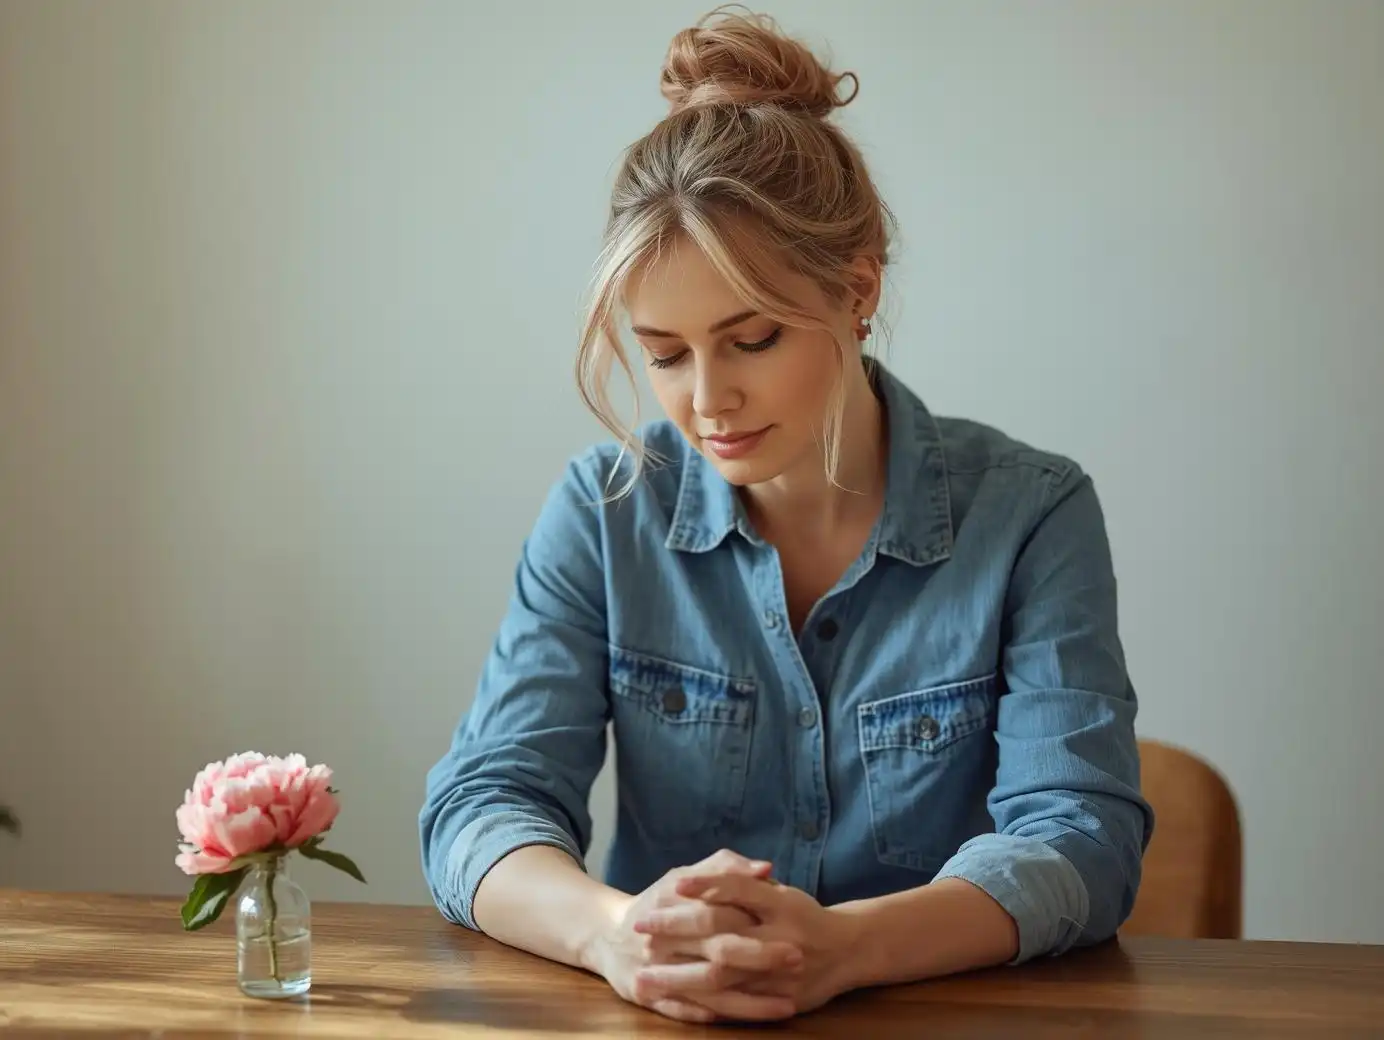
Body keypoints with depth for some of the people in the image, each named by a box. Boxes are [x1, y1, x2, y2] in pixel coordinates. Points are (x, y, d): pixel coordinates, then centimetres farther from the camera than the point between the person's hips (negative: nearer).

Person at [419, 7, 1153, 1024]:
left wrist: (841, 947, -29)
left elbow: (1078, 834, -10)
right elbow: (484, 800, -5)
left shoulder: (1031, 515, -4)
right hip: (664, 1020, 2)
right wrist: (615, 932, -27)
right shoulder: (604, 512, 1)